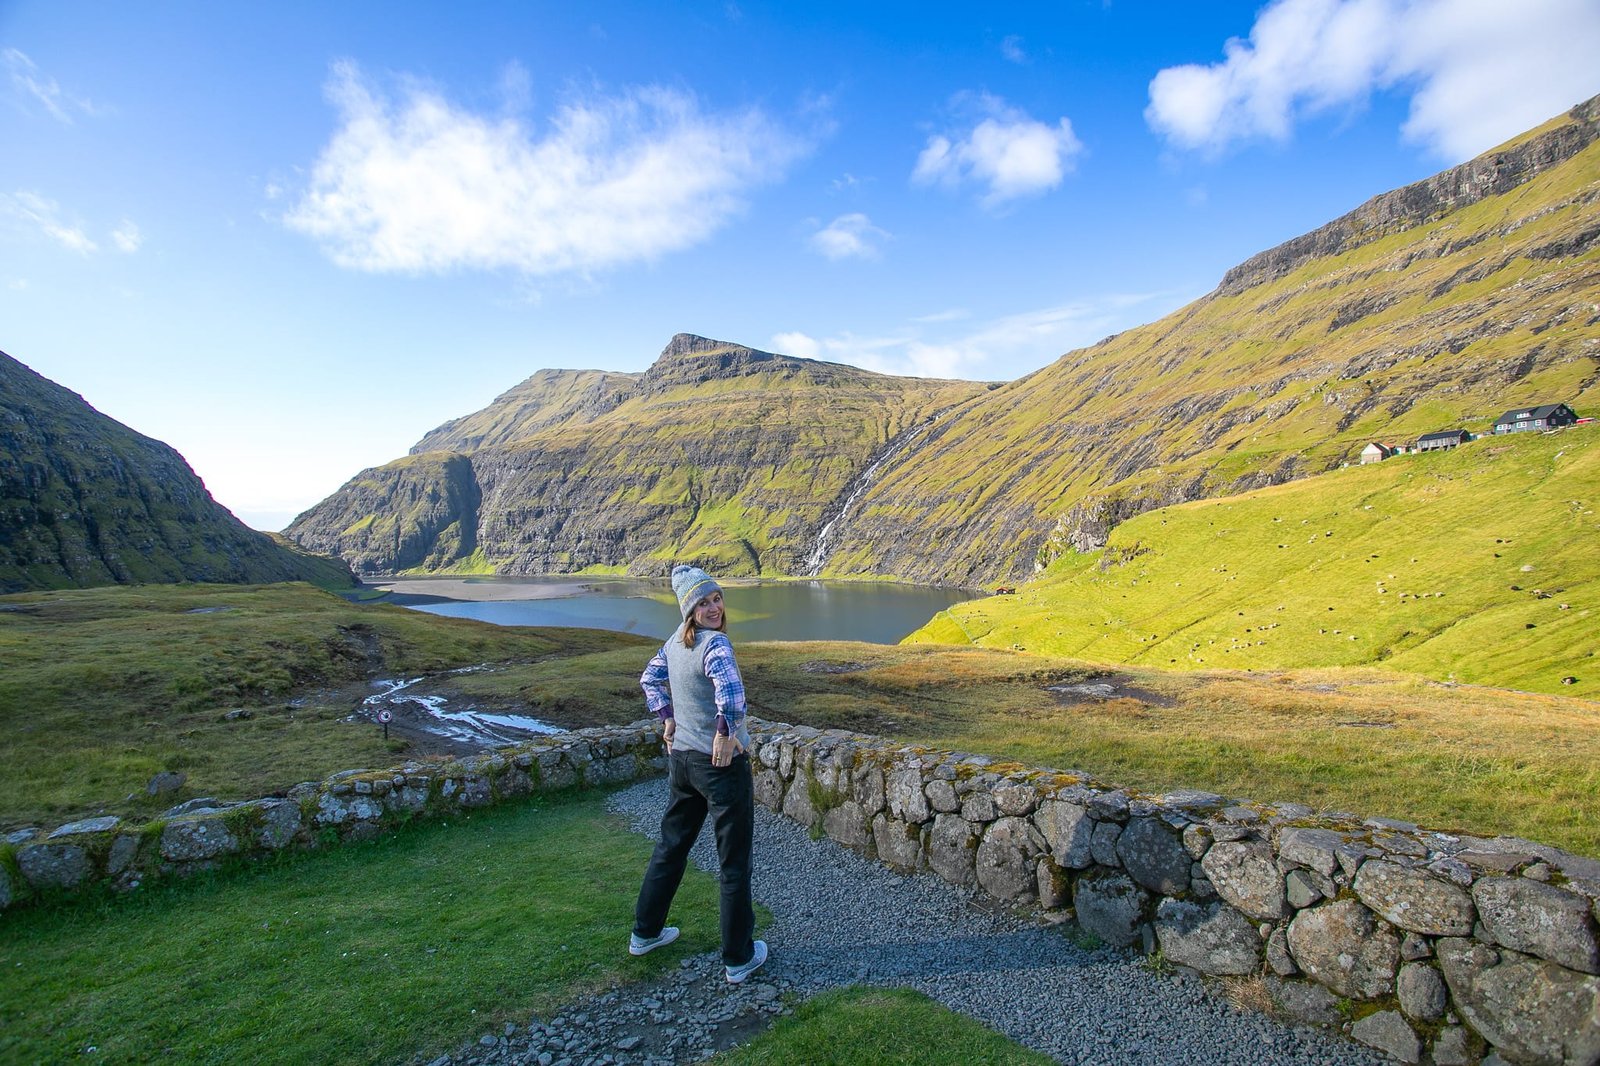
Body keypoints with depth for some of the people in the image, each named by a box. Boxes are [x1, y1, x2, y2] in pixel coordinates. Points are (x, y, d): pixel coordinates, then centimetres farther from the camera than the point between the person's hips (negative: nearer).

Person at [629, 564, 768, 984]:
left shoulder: (676, 640, 3)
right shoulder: (714, 643, -22)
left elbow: (650, 679, 19)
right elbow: (730, 690, -40)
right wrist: (726, 732, -25)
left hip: (681, 757, 8)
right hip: (722, 762, -8)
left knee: (671, 845, 24)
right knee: (734, 861, 7)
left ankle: (646, 932, 41)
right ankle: (738, 958, 21)